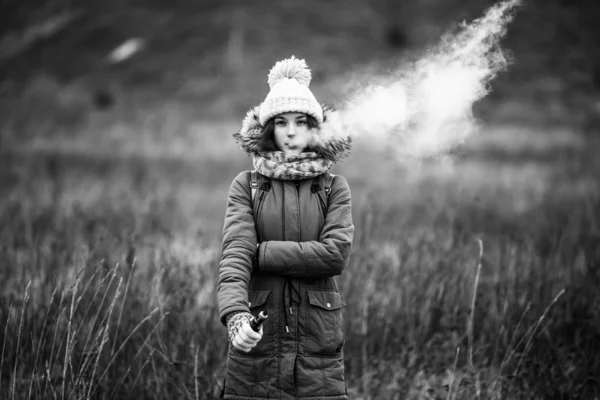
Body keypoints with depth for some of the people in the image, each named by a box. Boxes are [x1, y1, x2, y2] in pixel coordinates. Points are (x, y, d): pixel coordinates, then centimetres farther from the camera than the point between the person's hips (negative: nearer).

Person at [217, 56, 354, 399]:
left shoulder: (334, 188, 7)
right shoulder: (246, 186, 5)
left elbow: (336, 254, -9)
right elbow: (235, 256, -9)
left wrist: (262, 252, -10)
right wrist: (235, 315, -26)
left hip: (319, 342, 0)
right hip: (258, 342, 0)